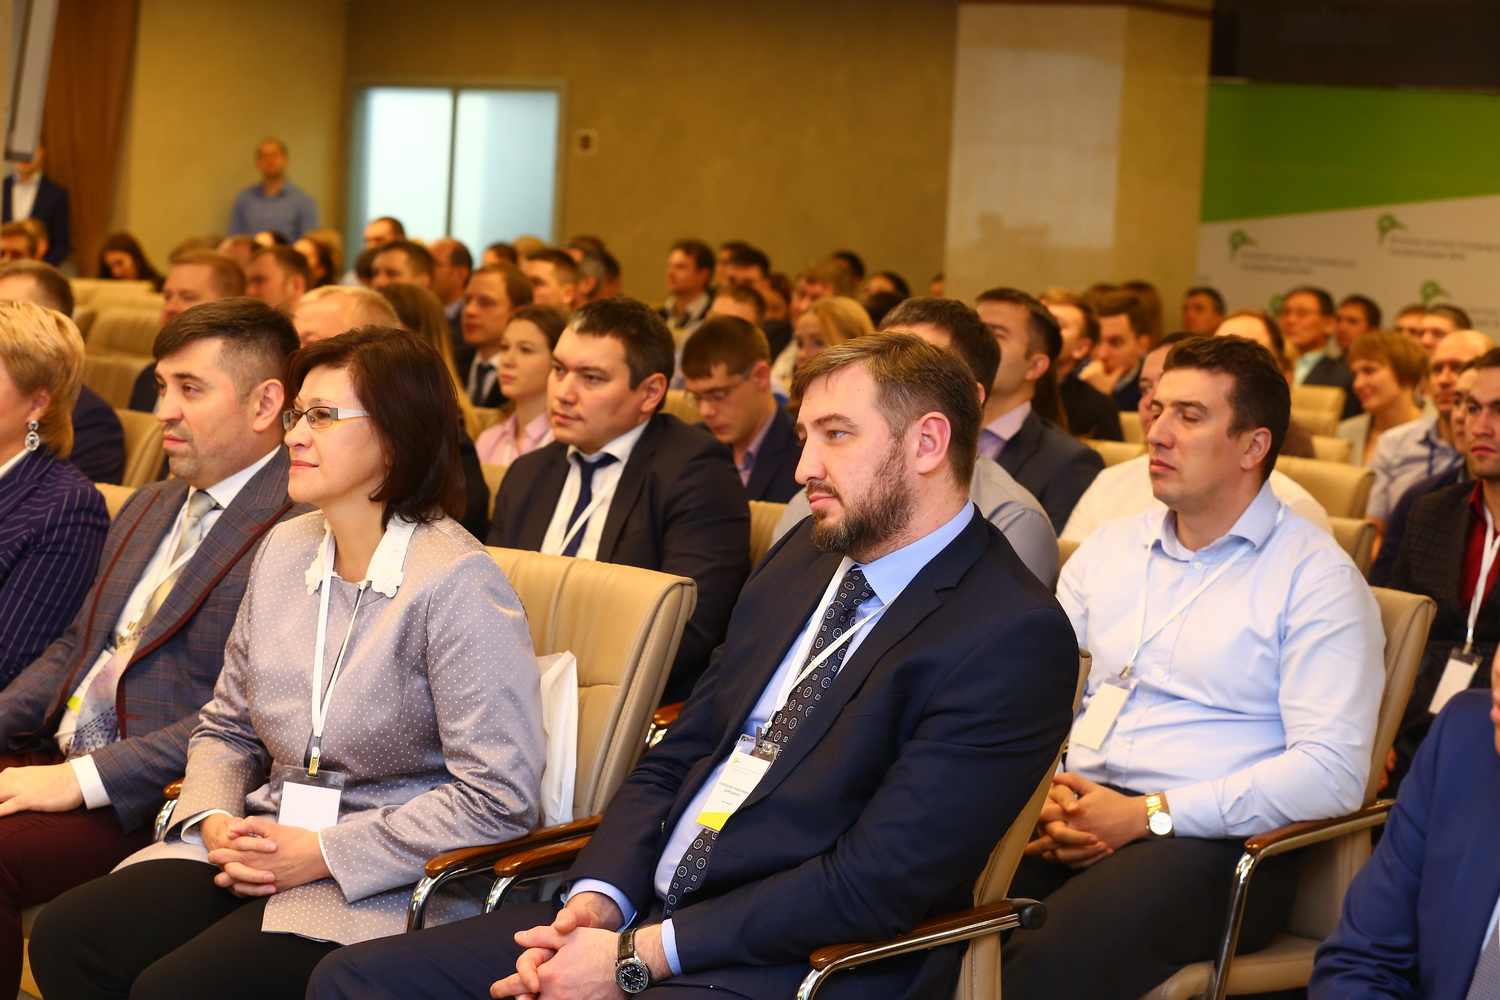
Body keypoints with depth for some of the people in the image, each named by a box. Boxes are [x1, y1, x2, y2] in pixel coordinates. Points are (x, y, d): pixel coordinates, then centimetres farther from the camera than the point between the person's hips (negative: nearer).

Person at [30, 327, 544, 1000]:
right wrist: (215, 821, -3)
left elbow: (499, 799, -18)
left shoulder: (457, 582, -15)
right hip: (262, 847, 7)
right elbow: (225, 729, 20)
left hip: (386, 884, -7)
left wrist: (325, 852, -17)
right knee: (65, 938, -13)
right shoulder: (285, 551, 9)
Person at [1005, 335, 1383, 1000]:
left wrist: (1147, 815, -14)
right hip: (1072, 818, 5)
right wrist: (1043, 796, -5)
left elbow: (1331, 771, -11)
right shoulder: (1109, 549, 20)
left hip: (1208, 843, -5)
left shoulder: (1317, 578, 0)